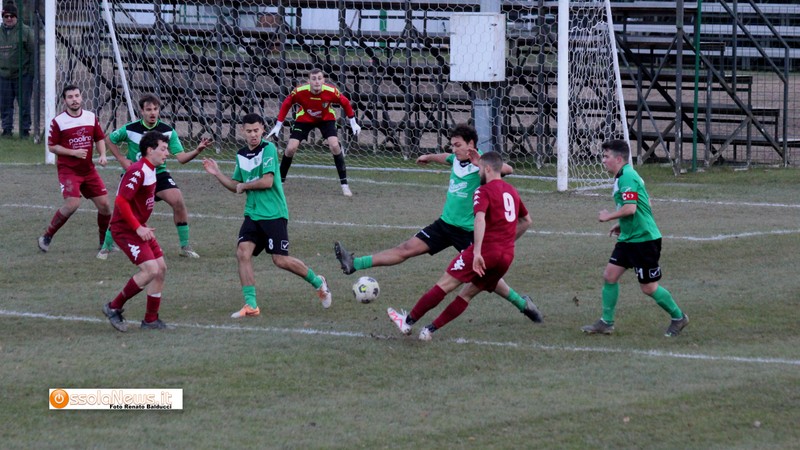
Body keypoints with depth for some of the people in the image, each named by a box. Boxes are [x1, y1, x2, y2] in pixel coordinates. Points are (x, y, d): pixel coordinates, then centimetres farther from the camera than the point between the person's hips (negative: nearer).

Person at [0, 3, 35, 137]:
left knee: (24, 104, -1)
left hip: (22, 75, -4)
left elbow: (33, 52, -3)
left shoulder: (25, 31, -3)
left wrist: (31, 72, -7)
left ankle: (25, 129, 6)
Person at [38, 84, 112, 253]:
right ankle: (47, 236, -5)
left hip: (88, 169, 5)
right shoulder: (58, 122, -8)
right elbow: (52, 146, -6)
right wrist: (73, 152, -16)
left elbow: (99, 139, 15)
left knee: (104, 204, 1)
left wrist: (102, 154, -4)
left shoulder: (91, 117, 5)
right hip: (67, 170, -5)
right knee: (72, 203, -22)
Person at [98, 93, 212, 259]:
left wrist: (197, 150, -34)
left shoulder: (168, 131, -12)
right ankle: (106, 247, 13)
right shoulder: (130, 129, -13)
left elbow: (181, 157, -16)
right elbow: (109, 139, 5)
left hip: (159, 173, 1)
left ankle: (185, 247, -5)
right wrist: (122, 159, -5)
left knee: (178, 201, -19)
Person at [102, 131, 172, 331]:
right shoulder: (137, 171, -20)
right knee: (151, 270, -18)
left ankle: (151, 319, 15)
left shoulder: (150, 170, 11)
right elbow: (121, 201, -26)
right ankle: (114, 307, -5)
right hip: (126, 230, -10)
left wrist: (143, 227, 18)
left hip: (139, 228, 10)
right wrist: (138, 228, -26)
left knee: (160, 268, 7)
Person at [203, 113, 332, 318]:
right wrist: (217, 173, 7)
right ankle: (251, 305, -7)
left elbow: (267, 181, -18)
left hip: (273, 214, -6)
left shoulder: (268, 149, -11)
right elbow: (236, 186, 20)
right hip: (252, 214, 6)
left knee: (281, 260, -7)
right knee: (243, 252, -11)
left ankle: (318, 283, 19)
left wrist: (244, 186, -5)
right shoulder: (241, 155, 11)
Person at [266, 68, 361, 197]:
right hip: (304, 119, 0)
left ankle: (344, 185, -8)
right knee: (290, 148, -11)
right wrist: (278, 126, -9)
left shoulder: (331, 91, -31)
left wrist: (353, 123, -4)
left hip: (326, 119, 0)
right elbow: (286, 104, -11)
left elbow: (345, 103, -10)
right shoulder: (299, 91, -31)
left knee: (335, 145, -20)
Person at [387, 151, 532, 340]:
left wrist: (477, 252, -30)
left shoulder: (483, 191, -5)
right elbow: (526, 220, 31)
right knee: (468, 293, 12)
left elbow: (480, 219, -23)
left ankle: (408, 321, 3)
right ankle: (431, 329, 7)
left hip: (486, 249, -7)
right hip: (507, 256, 7)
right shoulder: (511, 191, 18)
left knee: (445, 284, -1)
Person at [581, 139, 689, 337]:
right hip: (629, 238, 10)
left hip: (644, 239, -10)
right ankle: (606, 323, 11)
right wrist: (622, 224, 18)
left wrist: (608, 216, -14)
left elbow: (630, 208, -28)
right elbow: (639, 207, 22)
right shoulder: (623, 176, 13)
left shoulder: (627, 177, -20)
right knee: (610, 276, 5)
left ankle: (678, 318, 17)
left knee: (649, 287, -1)